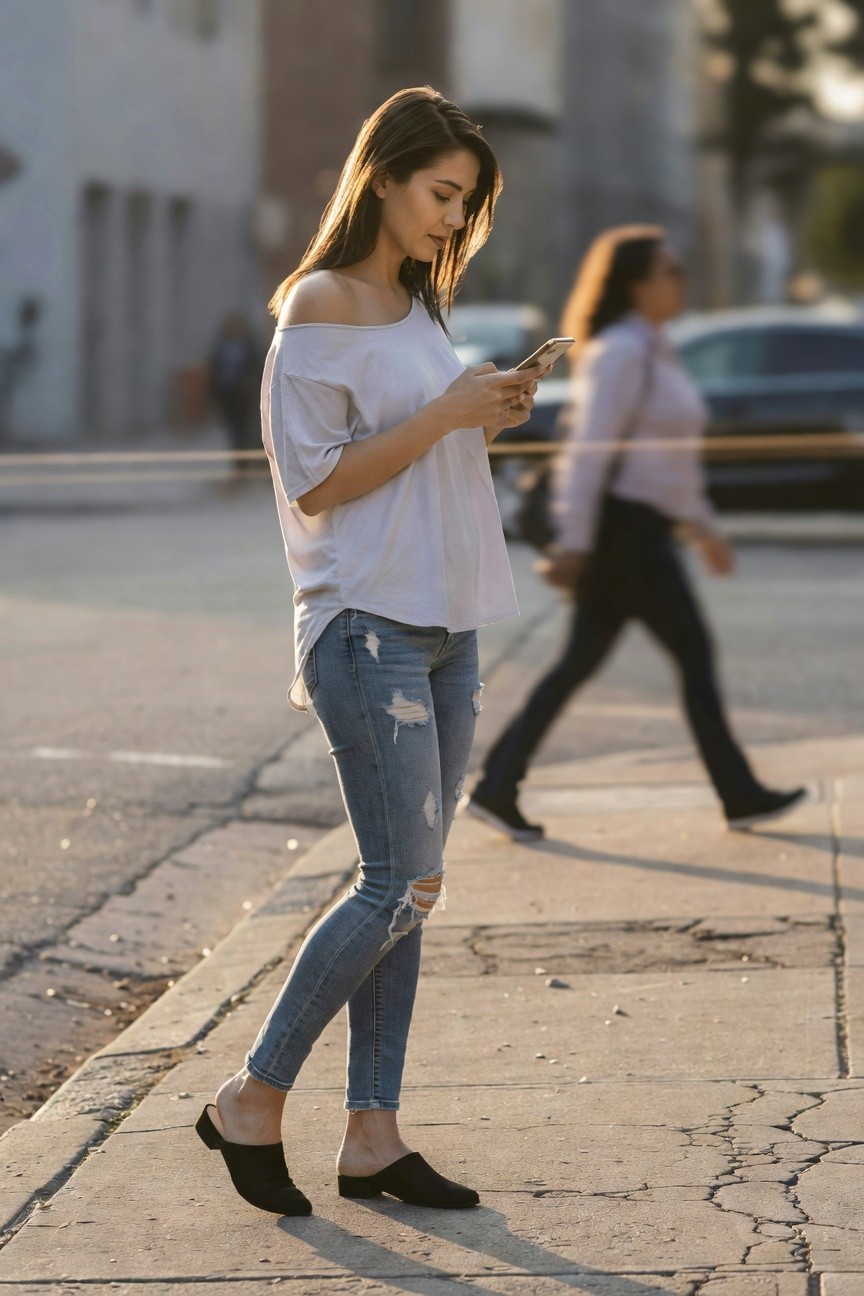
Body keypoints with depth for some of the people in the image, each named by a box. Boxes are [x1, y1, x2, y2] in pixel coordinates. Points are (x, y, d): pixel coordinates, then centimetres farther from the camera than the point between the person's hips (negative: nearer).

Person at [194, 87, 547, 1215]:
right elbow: (315, 482, -12)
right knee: (401, 886, -11)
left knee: (409, 891, 6)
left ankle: (373, 1135, 9)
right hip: (367, 624, -8)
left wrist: (487, 421, 6)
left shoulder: (418, 307, 17)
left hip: (446, 625, 8)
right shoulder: (320, 306, -8)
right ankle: (251, 1104, 1)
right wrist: (446, 416, -15)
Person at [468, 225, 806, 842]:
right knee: (696, 656, -2)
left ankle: (497, 789, 6)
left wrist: (703, 526, 25)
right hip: (624, 527, -10)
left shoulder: (651, 352, 18)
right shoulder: (620, 352, -14)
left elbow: (670, 457, 25)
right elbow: (590, 447, -20)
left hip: (639, 529, 10)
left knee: (579, 663, 7)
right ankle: (740, 795, 7)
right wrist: (575, 541, -24)